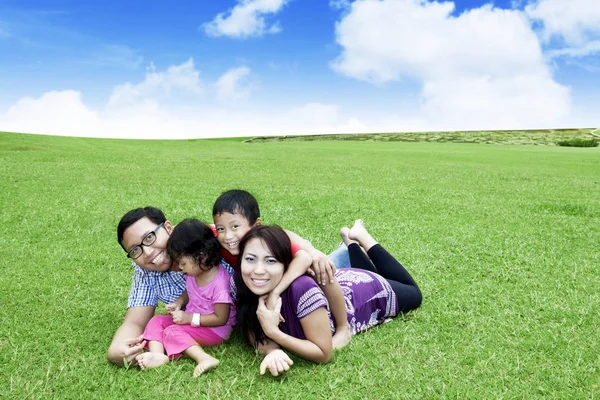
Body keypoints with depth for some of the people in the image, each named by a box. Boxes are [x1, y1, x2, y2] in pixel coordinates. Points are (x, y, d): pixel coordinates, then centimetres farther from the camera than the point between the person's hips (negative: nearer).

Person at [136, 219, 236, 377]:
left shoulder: (220, 282, -28)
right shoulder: (194, 272, -4)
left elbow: (220, 318, -23)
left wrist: (189, 318, -22)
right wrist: (179, 302, -3)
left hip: (215, 329, -9)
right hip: (191, 319, 9)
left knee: (172, 332, -24)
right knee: (157, 321, -1)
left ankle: (204, 358, -36)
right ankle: (158, 354, -26)